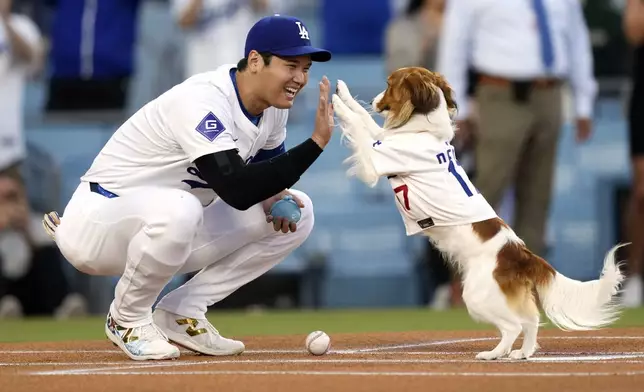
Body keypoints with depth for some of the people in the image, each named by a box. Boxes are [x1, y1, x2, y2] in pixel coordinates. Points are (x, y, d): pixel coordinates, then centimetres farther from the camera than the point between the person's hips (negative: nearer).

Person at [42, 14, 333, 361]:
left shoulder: (274, 103, -1)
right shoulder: (203, 102, -28)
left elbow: (267, 169, 16)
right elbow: (236, 191, -38)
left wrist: (273, 196, -9)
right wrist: (316, 142, -38)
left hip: (171, 228, 9)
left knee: (296, 212, -1)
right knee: (177, 209, -42)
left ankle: (181, 313, 2)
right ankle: (128, 319, -13)